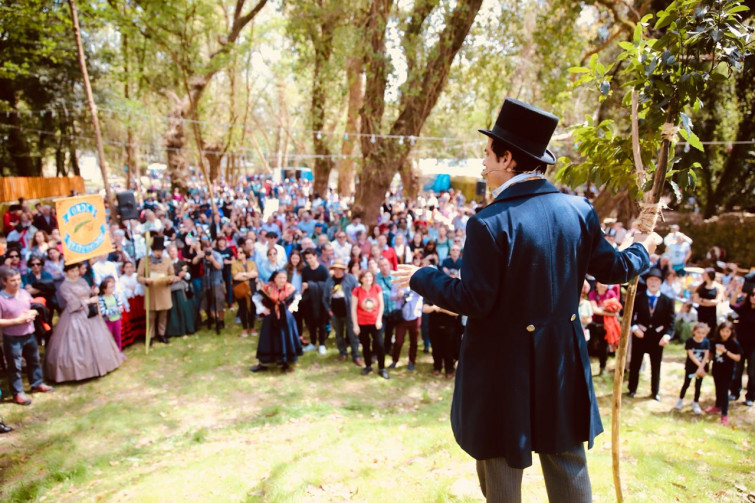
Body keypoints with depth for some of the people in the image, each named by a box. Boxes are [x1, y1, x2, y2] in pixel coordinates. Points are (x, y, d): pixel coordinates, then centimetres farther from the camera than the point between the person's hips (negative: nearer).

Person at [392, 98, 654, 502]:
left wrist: (421, 278, -5)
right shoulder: (579, 210, -4)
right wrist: (642, 250, 28)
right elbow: (612, 269, 7)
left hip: (503, 363, -5)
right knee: (568, 463, 23)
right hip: (562, 360, 6)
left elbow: (473, 301, -19)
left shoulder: (490, 223, -22)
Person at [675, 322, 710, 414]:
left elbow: (706, 356, -10)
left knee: (698, 385, 10)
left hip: (702, 366, 2)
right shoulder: (690, 341, -14)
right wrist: (699, 365, -22)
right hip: (690, 366, -2)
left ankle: (695, 403, 23)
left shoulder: (706, 342, -7)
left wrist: (701, 368, -19)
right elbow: (691, 355, -17)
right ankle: (680, 400, 25)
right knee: (686, 384, 8)